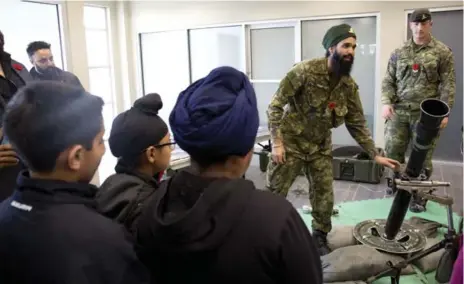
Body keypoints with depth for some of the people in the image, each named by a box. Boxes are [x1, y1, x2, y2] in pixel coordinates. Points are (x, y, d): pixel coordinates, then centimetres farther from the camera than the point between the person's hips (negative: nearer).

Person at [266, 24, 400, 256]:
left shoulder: (349, 86, -3)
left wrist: (375, 155, 0)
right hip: (290, 142, -5)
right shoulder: (305, 71, -20)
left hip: (320, 147, 5)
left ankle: (320, 238, 31)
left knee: (324, 195, 10)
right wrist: (277, 142, -21)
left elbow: (357, 124, 5)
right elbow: (275, 105, -17)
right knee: (274, 193, 3)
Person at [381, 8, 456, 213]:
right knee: (392, 151, 4)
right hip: (399, 110, 3)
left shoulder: (442, 52, 3)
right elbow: (388, 81, 9)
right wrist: (386, 102, -7)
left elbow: (448, 85, -1)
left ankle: (419, 196, 16)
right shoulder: (399, 53, 10)